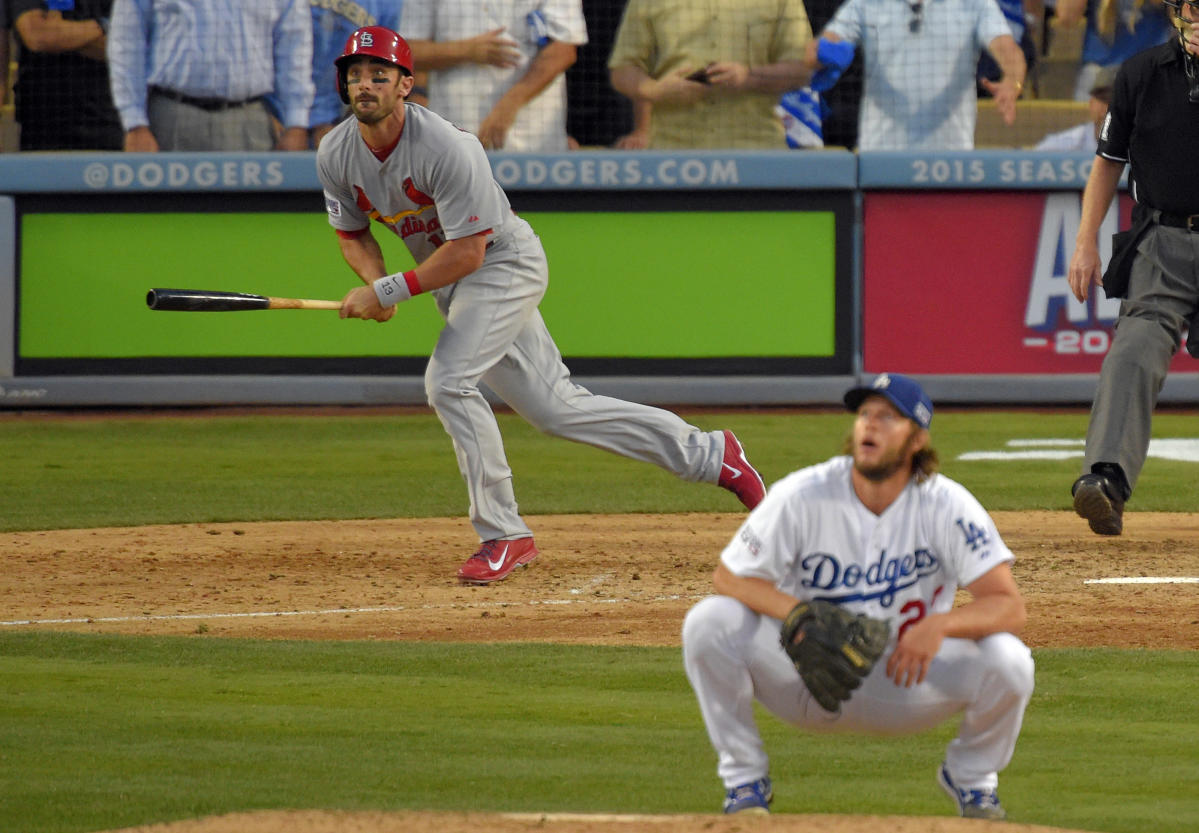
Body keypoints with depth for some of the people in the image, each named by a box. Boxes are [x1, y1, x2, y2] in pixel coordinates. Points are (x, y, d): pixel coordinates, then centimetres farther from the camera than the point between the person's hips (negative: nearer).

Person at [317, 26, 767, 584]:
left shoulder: (445, 147, -29)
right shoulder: (335, 155, -8)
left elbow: (467, 251, -27)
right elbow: (352, 234, 7)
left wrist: (389, 290, -29)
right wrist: (375, 282, -13)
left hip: (505, 263, -7)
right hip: (454, 286, 7)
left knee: (448, 380, -25)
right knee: (555, 408, 9)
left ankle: (503, 534, -15)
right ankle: (707, 454, 20)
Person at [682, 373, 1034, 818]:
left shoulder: (946, 506, -14)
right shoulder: (802, 497, -14)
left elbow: (1009, 606, -19)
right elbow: (728, 578, -8)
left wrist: (939, 625, -39)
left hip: (904, 682, 0)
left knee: (1008, 661, -26)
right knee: (709, 623, -26)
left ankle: (971, 775, 7)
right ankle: (744, 778, -4)